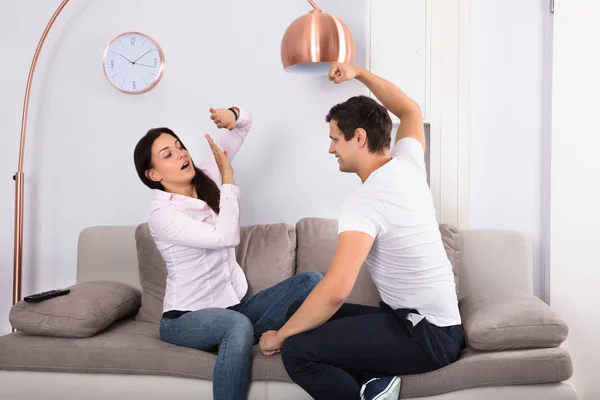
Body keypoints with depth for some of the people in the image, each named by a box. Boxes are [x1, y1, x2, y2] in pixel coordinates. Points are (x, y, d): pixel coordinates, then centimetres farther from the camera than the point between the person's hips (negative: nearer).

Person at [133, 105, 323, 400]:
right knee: (238, 325, -41)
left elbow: (244, 126, 9)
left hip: (235, 305, 6)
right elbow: (226, 237, -28)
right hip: (187, 317, -6)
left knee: (310, 281, -15)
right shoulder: (161, 212, -16)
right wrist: (228, 179, -18)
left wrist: (234, 115, -15)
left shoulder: (206, 179, 3)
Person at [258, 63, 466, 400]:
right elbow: (411, 111, 24)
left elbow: (335, 291, -32)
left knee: (297, 350, -18)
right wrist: (358, 73, 24)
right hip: (436, 321, 9)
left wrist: (280, 336, -17)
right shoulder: (408, 165, 2)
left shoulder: (365, 202, -22)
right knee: (302, 311, 9)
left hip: (426, 335, -9)